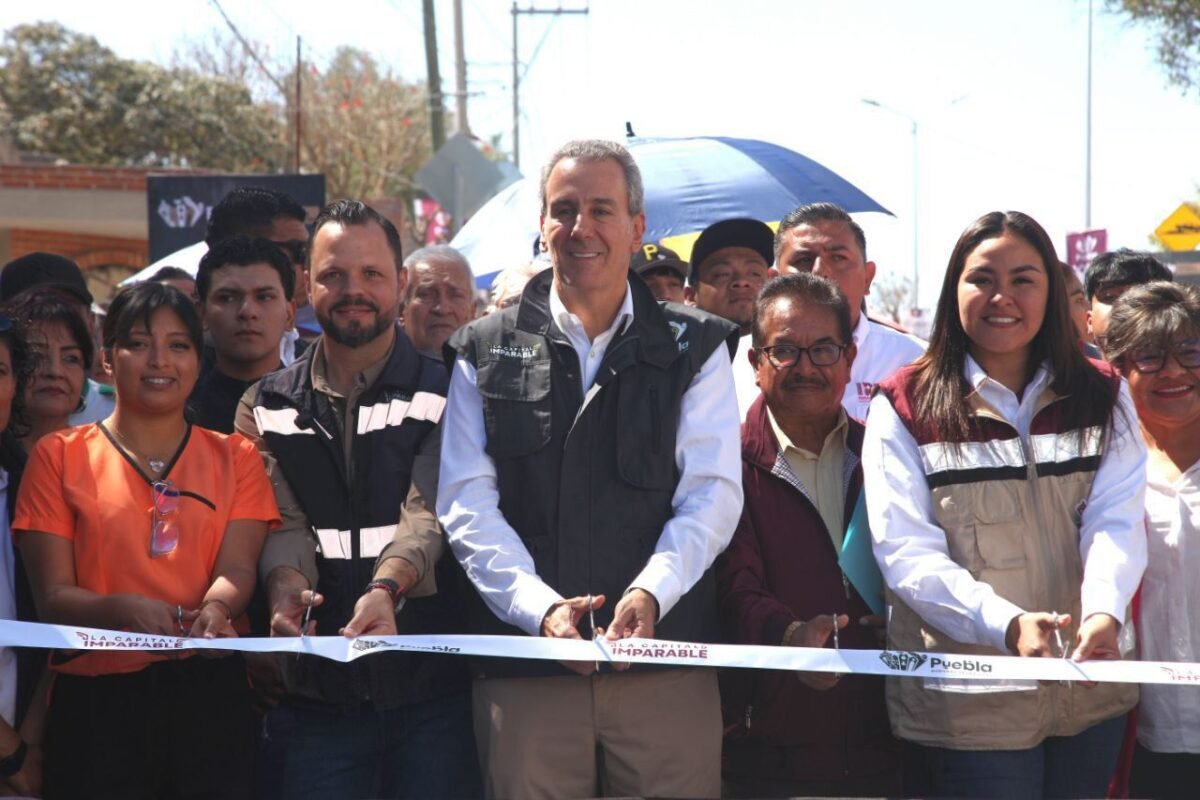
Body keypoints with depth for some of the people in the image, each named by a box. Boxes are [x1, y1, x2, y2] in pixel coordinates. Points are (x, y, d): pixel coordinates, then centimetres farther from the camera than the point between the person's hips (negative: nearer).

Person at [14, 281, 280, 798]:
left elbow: (237, 567, -2)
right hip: (96, 700, -1)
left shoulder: (235, 458, 11)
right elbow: (53, 595, -1)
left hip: (210, 694, 1)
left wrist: (214, 609, -25)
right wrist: (123, 609, -22)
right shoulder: (59, 456, 6)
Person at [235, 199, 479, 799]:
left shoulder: (444, 393, 3)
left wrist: (387, 588, -30)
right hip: (316, 694, 2)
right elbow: (280, 520, -1)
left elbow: (429, 512, -11)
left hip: (433, 688, -2)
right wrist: (286, 584, -23)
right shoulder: (266, 407, 11)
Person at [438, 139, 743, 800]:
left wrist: (648, 595, -17)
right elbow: (468, 506, 2)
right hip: (524, 669, 1)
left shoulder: (693, 348, 10)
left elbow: (712, 494, 0)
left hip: (666, 664, 0)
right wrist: (542, 608, -13)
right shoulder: (485, 352, 11)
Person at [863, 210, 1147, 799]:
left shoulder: (1102, 397, 7)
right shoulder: (904, 408, -3)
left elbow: (1115, 522, -6)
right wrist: (1006, 622, -28)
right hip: (966, 702, -3)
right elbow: (906, 551, -11)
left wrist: (1104, 611, -28)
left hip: (1091, 692, 3)